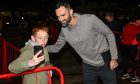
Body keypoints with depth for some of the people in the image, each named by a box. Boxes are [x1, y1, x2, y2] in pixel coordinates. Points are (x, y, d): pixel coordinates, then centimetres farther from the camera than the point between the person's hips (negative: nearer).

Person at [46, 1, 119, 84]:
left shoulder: (90, 19, -24)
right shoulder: (64, 30, -9)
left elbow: (109, 34, -14)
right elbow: (56, 47, 6)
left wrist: (114, 58, -13)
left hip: (105, 63, -3)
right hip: (88, 65, 4)